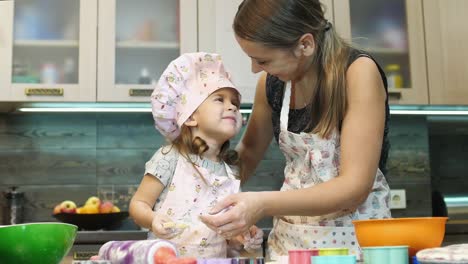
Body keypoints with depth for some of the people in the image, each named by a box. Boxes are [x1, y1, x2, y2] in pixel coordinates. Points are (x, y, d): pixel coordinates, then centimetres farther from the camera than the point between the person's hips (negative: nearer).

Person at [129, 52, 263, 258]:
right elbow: (138, 204, -3)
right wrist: (153, 219, -22)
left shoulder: (233, 172, 8)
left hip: (214, 259, 7)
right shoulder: (170, 158, -7)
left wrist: (243, 238, -2)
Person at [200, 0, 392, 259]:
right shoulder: (271, 81, -3)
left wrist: (264, 205, -32)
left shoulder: (358, 71, -18)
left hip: (354, 234, -3)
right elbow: (250, 150, 14)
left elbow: (356, 186, -22)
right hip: (289, 236, 3)